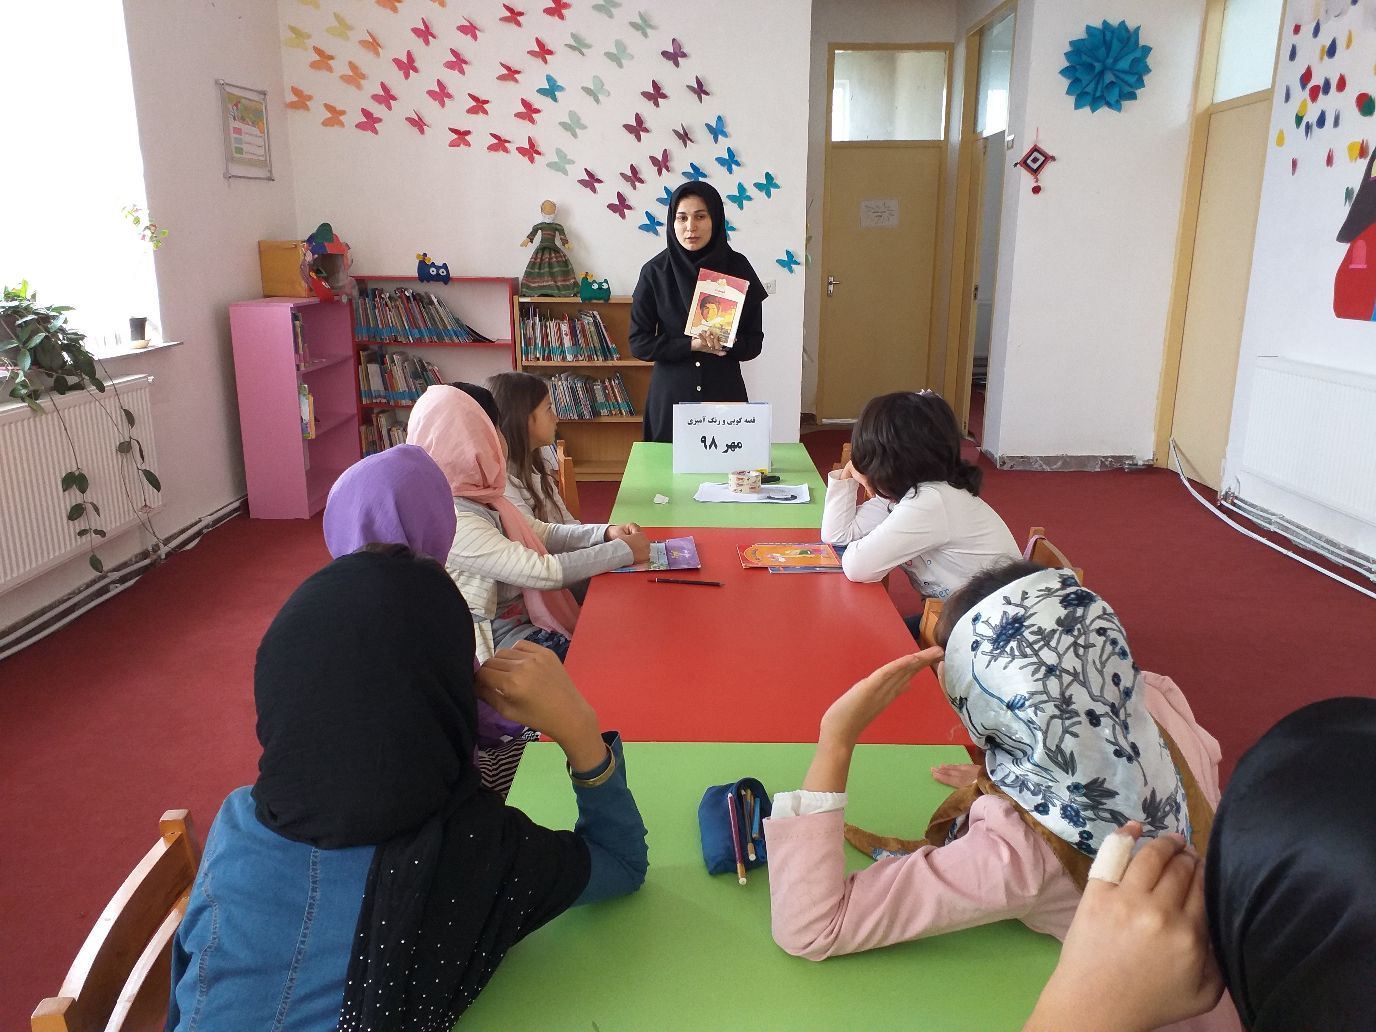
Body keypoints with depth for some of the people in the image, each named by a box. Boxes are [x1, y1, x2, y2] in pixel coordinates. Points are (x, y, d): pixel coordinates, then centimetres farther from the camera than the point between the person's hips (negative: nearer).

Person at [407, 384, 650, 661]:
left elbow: (542, 532, 7)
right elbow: (544, 572, -29)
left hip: (525, 615, 9)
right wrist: (623, 551, -19)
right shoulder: (453, 520, -27)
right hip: (501, 641, -8)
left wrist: (606, 533, -8)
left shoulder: (477, 497, 1)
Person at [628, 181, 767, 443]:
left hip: (724, 392, 1)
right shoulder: (655, 271, -4)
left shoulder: (737, 267, -3)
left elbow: (754, 342, 0)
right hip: (670, 394, 0)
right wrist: (691, 344, -16)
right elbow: (639, 343, -5)